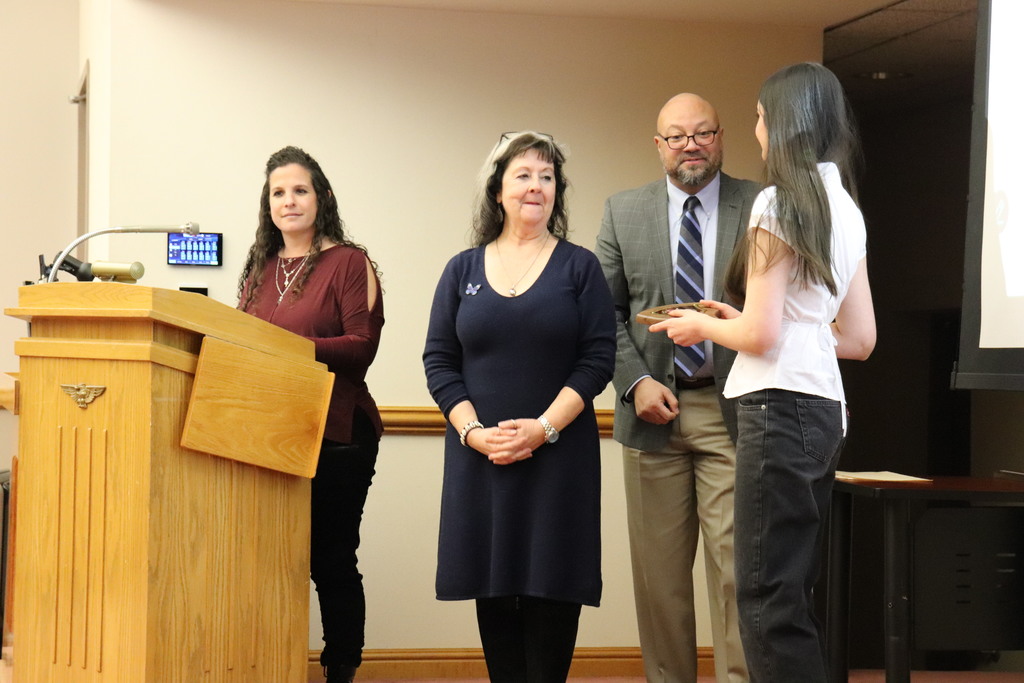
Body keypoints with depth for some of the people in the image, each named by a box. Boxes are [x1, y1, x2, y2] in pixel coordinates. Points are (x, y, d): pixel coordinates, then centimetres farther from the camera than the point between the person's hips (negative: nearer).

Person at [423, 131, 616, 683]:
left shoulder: (579, 267, 4)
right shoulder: (463, 270, 10)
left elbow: (597, 359, -3)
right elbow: (438, 361, 6)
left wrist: (543, 428, -14)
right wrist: (473, 431, -9)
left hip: (557, 454, -2)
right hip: (479, 457, 2)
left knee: (550, 584, -2)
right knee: (493, 585, 3)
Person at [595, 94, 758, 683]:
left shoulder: (762, 208, 4)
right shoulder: (624, 212, 10)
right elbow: (605, 310, 8)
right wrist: (636, 382, -4)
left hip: (734, 408, -2)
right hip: (655, 407, 2)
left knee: (737, 562, -7)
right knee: (659, 568, 6)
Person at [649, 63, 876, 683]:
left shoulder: (781, 203, -9)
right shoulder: (847, 209, 16)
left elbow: (760, 334, -14)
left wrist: (704, 325, 6)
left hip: (780, 405, -9)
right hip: (826, 411, 9)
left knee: (768, 597, -6)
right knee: (796, 595, 15)